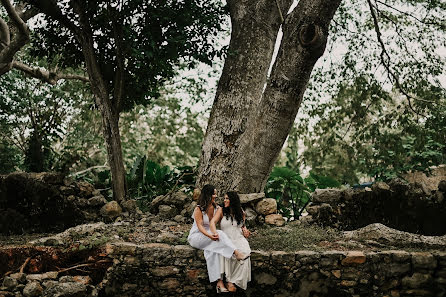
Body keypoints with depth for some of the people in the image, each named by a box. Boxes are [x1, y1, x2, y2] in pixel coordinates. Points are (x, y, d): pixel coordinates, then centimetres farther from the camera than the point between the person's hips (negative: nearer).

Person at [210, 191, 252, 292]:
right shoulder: (221, 211, 4)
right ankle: (228, 280, -25)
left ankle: (232, 280, -24)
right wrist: (215, 233, -28)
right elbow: (212, 222, -9)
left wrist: (245, 230, 3)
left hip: (239, 239, 1)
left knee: (244, 253, -30)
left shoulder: (241, 213, 12)